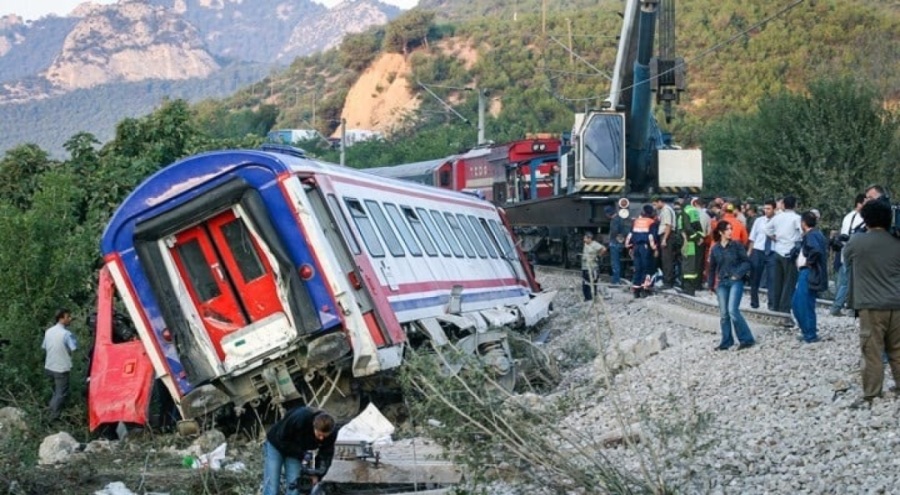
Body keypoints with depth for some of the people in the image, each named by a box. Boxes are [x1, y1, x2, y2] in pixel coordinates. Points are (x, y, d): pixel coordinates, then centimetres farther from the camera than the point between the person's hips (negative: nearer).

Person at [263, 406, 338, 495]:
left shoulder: (332, 433, -25)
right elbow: (281, 439, -27)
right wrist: (301, 454, -31)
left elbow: (326, 455, -15)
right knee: (271, 486, -11)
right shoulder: (300, 418, -38)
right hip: (276, 445, -4)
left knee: (294, 486, -6)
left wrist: (317, 475, -29)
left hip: (297, 450, 4)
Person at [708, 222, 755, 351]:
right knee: (723, 314, 4)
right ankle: (726, 341, 16)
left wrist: (738, 274, -14)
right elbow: (712, 267, 15)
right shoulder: (715, 248, 6)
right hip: (721, 283, 4)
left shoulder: (736, 245, -3)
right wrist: (711, 285, 17)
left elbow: (746, 262, -2)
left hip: (735, 281, -4)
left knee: (733, 311, -15)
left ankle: (746, 339, -5)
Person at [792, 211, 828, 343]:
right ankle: (808, 330, 22)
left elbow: (816, 250, -33)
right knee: (796, 303, 15)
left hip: (809, 273, -10)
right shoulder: (817, 233, 14)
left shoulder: (810, 235, -15)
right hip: (807, 273, 10)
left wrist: (809, 261, -18)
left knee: (804, 304, -4)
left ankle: (810, 335, 2)